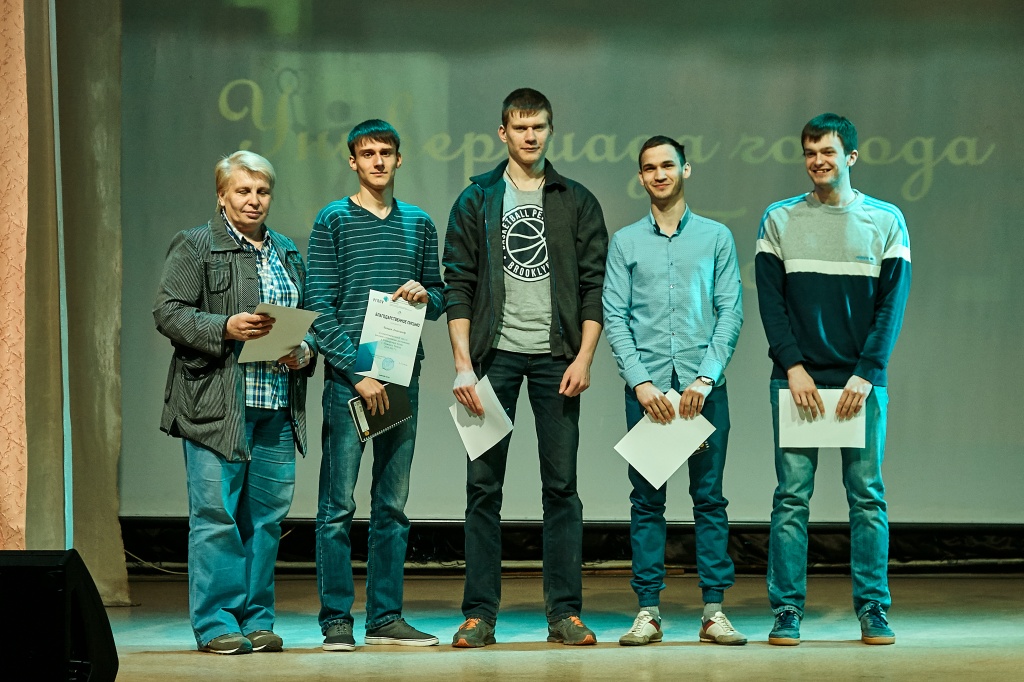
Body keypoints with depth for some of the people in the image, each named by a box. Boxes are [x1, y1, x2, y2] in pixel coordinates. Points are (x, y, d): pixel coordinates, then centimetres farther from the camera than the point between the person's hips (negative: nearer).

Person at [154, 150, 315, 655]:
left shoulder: (288, 252, 20)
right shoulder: (194, 247, 1)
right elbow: (169, 312, -7)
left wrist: (305, 351, 2)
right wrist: (225, 328, -19)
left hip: (278, 406, 6)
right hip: (217, 405, -5)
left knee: (267, 514, 6)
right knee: (216, 513, -6)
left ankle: (255, 620, 13)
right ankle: (216, 624, 0)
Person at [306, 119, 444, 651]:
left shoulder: (419, 224, 14)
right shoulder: (333, 221, 1)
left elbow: (438, 299, 20)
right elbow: (320, 308, -5)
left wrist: (425, 294, -5)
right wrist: (357, 372, -13)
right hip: (347, 377, -4)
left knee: (393, 506, 7)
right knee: (338, 504, -4)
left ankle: (385, 617, 13)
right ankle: (336, 620, 0)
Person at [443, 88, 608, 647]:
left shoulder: (577, 202, 9)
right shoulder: (476, 201, 7)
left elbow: (594, 286, 5)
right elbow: (458, 286, 2)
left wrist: (583, 357, -7)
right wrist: (463, 363, -7)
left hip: (555, 357, 0)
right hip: (495, 354, 0)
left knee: (561, 486, 1)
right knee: (483, 486, 0)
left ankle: (565, 613, 6)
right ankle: (480, 614, 4)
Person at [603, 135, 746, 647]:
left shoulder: (716, 237, 8)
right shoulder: (625, 241, 10)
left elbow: (731, 312, 2)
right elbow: (614, 317, 3)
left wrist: (706, 378, -9)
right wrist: (640, 382, -9)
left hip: (703, 386, 0)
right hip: (646, 385, 1)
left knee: (709, 497, 0)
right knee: (646, 499, 2)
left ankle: (714, 609, 3)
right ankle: (648, 610, 5)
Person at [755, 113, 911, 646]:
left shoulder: (886, 220, 6)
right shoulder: (780, 220, 7)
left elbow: (892, 304, 1)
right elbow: (770, 301, 3)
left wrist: (865, 375, -9)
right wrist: (793, 367, -10)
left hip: (862, 380, 0)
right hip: (796, 377, 0)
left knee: (867, 496, 1)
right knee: (791, 496, -2)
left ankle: (873, 610, 6)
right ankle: (787, 611, 1)